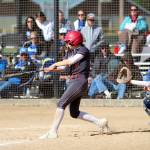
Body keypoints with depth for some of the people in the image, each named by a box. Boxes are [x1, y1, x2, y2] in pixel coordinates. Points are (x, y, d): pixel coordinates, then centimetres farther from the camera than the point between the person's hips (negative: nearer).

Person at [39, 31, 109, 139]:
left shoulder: (83, 50, -8)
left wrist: (55, 64, -10)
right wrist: (51, 69, -5)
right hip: (73, 81, 10)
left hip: (80, 80, -10)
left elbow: (70, 61, -19)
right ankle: (99, 122, 17)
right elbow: (62, 67, 12)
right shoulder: (70, 51, 17)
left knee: (61, 104, -17)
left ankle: (53, 132, -18)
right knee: (74, 113, 9)